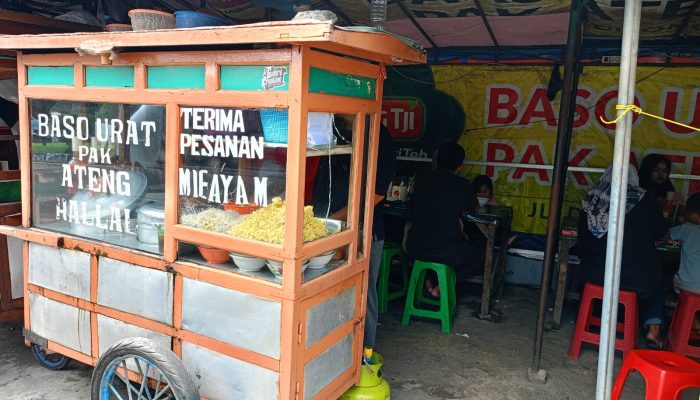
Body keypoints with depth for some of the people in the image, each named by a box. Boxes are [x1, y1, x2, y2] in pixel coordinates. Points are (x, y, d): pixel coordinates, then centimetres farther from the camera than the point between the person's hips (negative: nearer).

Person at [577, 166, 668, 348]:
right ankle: (653, 328, 16)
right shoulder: (645, 199, -7)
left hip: (594, 274, 3)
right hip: (636, 278, -2)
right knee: (655, 283, 30)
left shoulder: (592, 199, -2)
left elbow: (582, 234, 10)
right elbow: (660, 231, 8)